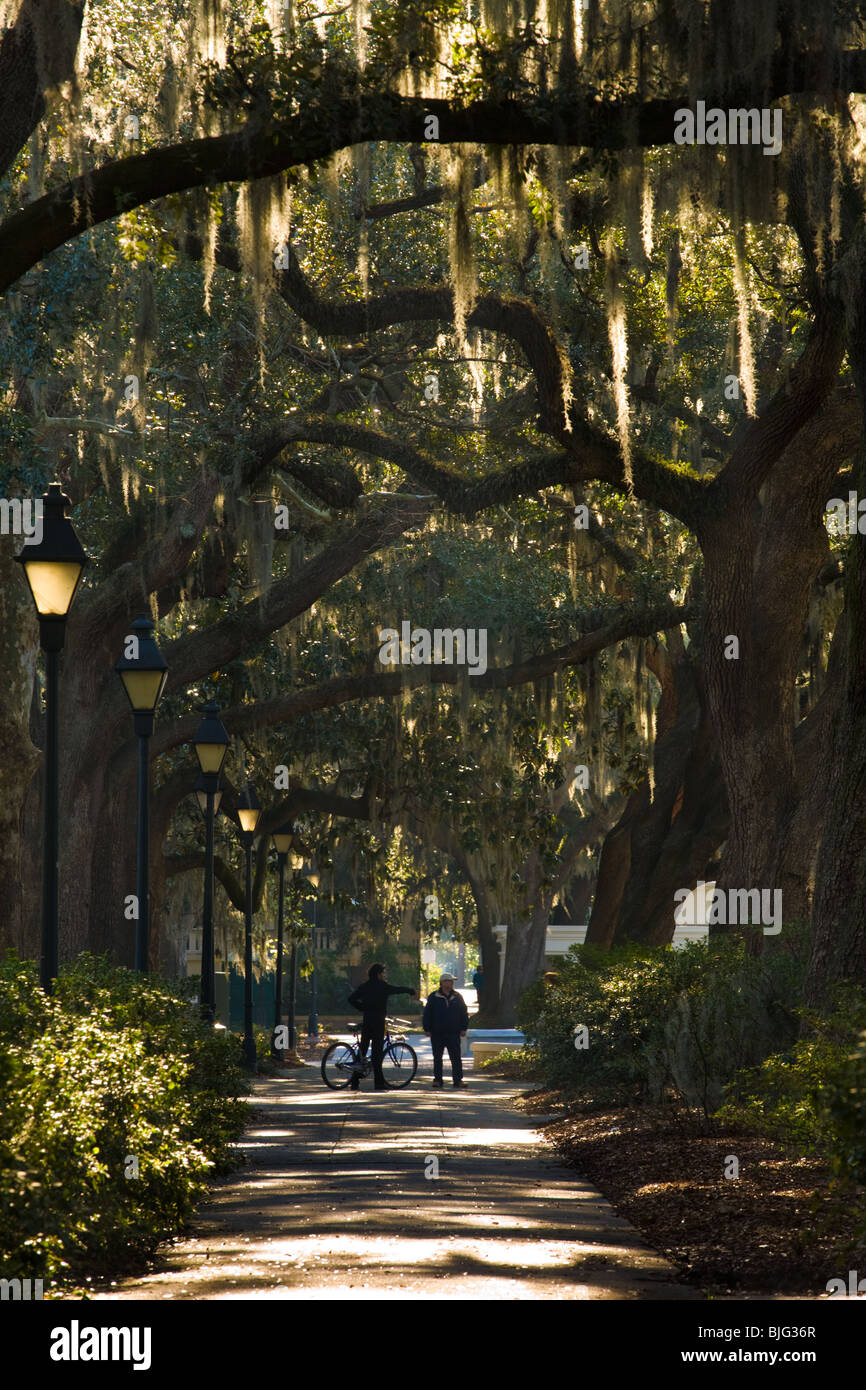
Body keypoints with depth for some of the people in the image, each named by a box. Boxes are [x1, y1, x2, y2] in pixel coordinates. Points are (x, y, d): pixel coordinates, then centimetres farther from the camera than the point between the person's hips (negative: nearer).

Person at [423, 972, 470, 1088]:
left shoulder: (458, 997, 9)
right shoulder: (434, 997, 2)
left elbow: (464, 1013, 13)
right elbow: (427, 1014, 3)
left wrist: (463, 1028, 7)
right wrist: (427, 1028, -2)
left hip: (453, 1033, 1)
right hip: (437, 1034, -1)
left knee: (456, 1057, -3)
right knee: (437, 1058, 6)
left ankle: (458, 1079, 0)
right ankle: (437, 1079, 13)